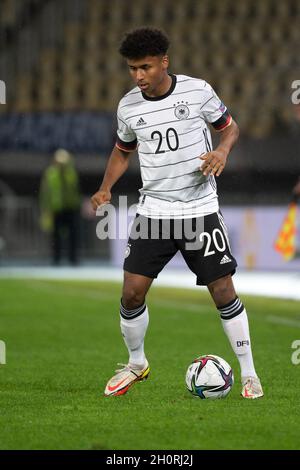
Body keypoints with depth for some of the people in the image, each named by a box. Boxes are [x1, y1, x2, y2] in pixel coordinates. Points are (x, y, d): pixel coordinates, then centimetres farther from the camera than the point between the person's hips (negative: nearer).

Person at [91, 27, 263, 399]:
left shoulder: (197, 90, -7)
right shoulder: (128, 107, 1)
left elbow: (229, 126, 7)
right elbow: (123, 151, 17)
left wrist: (222, 150, -15)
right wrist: (106, 188, 2)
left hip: (201, 210, -2)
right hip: (154, 210, 2)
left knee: (223, 291, -4)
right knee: (132, 292, -5)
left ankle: (248, 374, 10)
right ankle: (136, 364, 21)